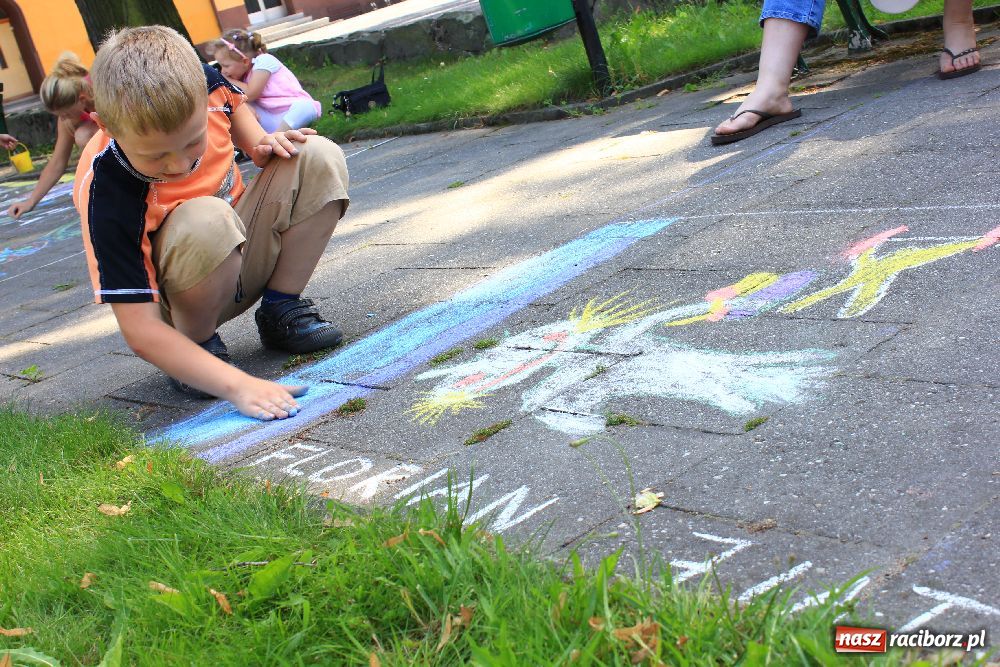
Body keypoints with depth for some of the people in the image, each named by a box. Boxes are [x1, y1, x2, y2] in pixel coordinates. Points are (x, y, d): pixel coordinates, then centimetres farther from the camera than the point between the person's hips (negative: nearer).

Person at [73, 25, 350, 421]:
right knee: (205, 222, -39)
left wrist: (260, 143, -9)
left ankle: (280, 310, -4)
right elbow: (140, 331, -35)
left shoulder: (200, 86, -18)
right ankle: (198, 347, -12)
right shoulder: (107, 196, -33)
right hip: (181, 300, -6)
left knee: (319, 159, -13)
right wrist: (238, 386, -44)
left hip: (240, 255, 6)